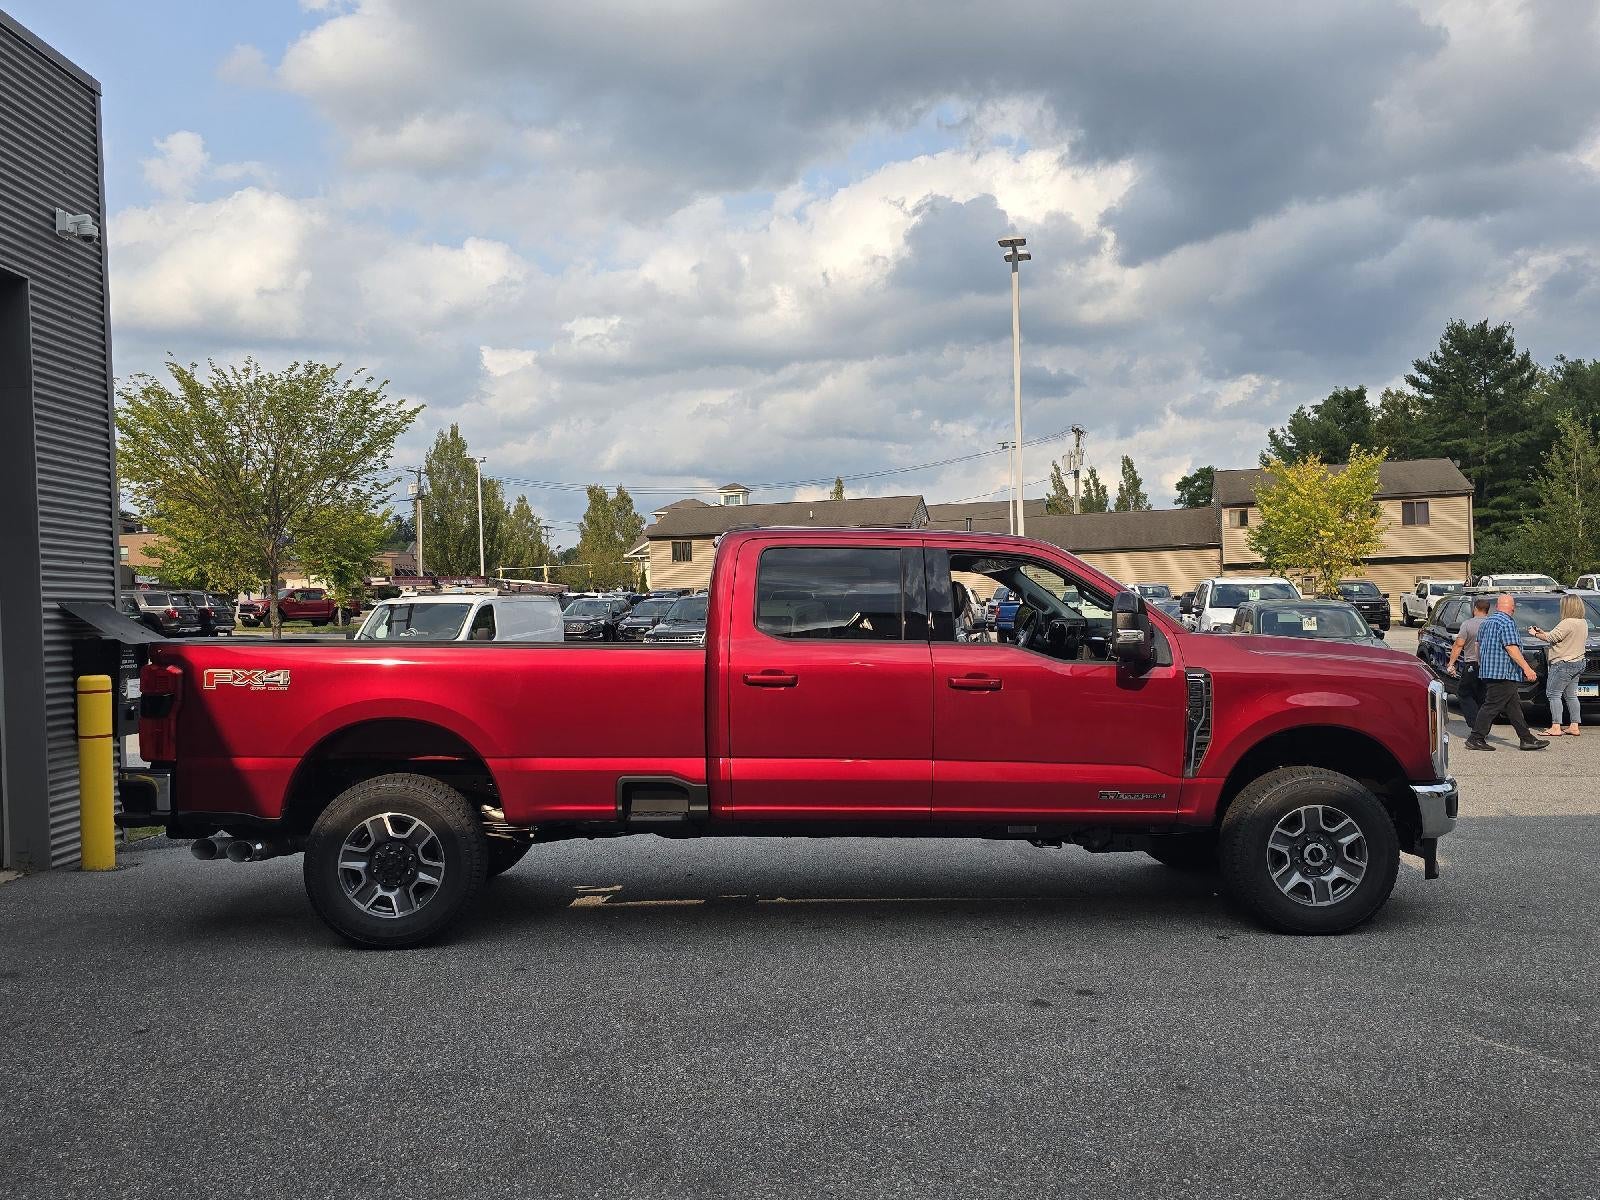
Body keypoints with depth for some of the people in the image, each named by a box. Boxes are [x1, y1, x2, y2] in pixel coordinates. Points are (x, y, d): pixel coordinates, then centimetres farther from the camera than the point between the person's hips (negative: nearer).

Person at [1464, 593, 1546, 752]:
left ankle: (1526, 739, 13)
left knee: (1514, 706, 11)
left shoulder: (1486, 621, 15)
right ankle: (1476, 740, -5)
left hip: (1488, 671, 10)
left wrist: (1481, 665, 31)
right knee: (1492, 706, -6)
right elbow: (1511, 648, -20)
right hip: (1503, 672, -10)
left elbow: (1478, 645, 22)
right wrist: (1526, 668, -19)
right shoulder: (1507, 623, -14)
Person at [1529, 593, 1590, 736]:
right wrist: (1543, 632, 14)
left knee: (1553, 694, -5)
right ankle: (1574, 726, 13)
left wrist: (1535, 634, 0)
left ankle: (1556, 727, -9)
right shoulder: (1583, 622, 11)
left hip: (1563, 664, -9)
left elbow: (1551, 638, -16)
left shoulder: (1567, 623, -19)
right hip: (1577, 663, 9)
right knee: (1571, 695, 13)